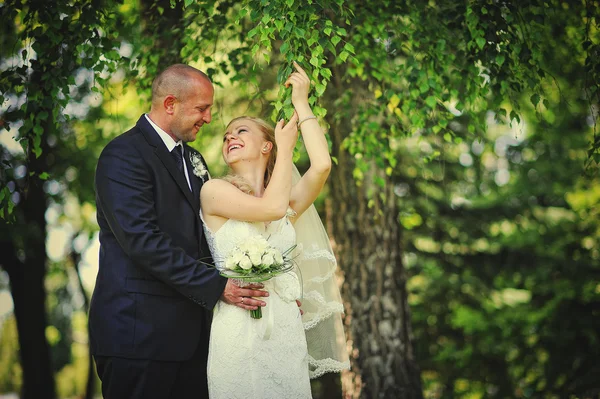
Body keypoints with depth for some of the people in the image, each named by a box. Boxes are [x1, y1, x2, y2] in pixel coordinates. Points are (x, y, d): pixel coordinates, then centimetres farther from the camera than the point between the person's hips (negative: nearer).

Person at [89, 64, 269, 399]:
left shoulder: (193, 159, 18)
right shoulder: (124, 155, -9)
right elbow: (143, 240, -19)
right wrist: (216, 286, -18)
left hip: (191, 331, 8)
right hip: (141, 331, -7)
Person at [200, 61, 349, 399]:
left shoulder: (290, 204, 11)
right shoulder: (214, 191, 1)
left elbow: (321, 166, -8)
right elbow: (272, 207, -13)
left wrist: (301, 103, 2)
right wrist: (287, 147, 1)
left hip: (285, 330, 4)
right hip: (238, 329, -3)